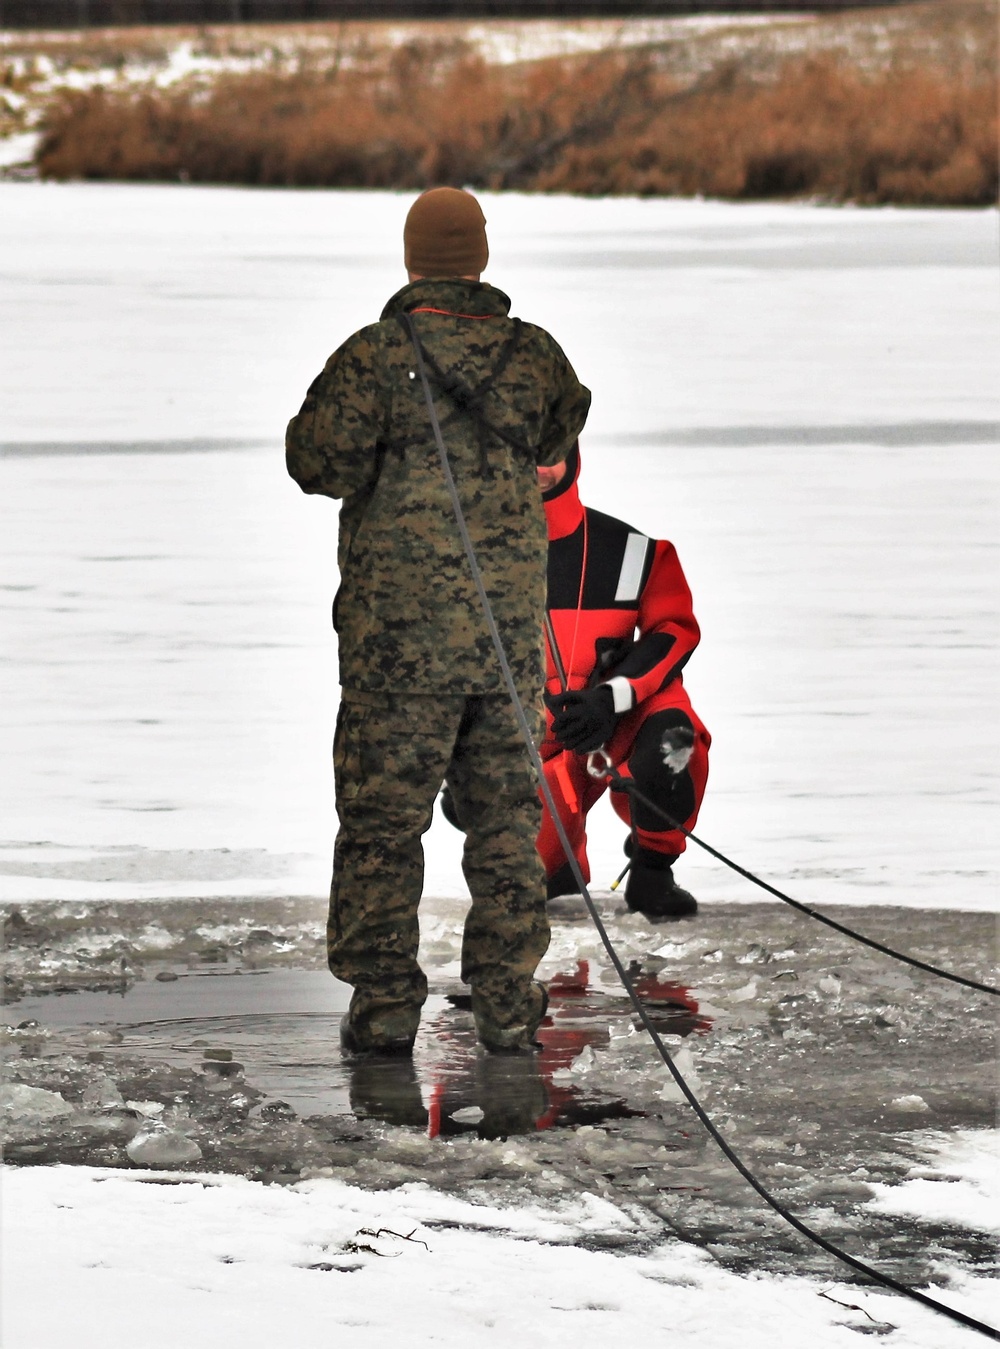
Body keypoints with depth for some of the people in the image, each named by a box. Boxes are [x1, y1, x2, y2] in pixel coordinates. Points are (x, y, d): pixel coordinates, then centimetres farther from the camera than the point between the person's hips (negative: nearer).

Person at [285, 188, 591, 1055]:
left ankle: (385, 1000, 2)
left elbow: (322, 462, -14)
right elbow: (562, 435, 20)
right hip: (510, 624, 3)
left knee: (383, 814, 4)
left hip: (397, 628, -3)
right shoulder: (534, 355, 2)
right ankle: (507, 998, 14)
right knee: (505, 812, 12)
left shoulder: (376, 356, -11)